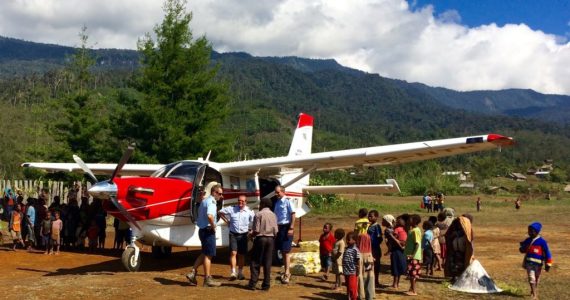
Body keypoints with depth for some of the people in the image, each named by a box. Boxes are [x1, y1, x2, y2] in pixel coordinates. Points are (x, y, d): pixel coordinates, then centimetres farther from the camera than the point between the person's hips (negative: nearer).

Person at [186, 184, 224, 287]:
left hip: (202, 229, 10)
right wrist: (213, 227, -20)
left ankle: (192, 273, 14)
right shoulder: (211, 202, -16)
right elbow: (210, 216, -34)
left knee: (204, 253, 19)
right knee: (208, 255, -2)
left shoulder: (205, 201, 16)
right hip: (208, 230, -10)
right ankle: (208, 279, 5)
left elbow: (200, 213, 29)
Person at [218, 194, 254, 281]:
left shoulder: (249, 212, -2)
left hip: (243, 235, 1)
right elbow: (220, 212, 11)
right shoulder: (231, 209, -1)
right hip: (233, 234, -1)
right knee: (233, 253, -10)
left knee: (242, 254, 8)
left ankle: (240, 272, 20)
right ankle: (233, 272, -13)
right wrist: (226, 221, 7)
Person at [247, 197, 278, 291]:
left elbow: (256, 230, -13)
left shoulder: (259, 214, -9)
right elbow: (275, 230, 2)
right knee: (267, 263, 6)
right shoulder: (273, 215, 6)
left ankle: (252, 284, 2)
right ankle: (266, 285, 6)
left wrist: (251, 235, 6)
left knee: (255, 262, 4)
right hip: (270, 239, 4)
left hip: (260, 238, -4)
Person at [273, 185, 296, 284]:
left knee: (286, 251, -6)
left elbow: (293, 215, -13)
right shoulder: (277, 202, 11)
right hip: (279, 228, 7)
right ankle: (286, 272, 22)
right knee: (282, 251, 12)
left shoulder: (287, 201, -10)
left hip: (286, 227, -7)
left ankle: (286, 274, -3)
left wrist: (291, 228, -18)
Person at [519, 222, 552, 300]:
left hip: (538, 263, -3)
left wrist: (548, 264, -9)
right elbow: (522, 250, 14)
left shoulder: (542, 241, -11)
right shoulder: (527, 240, 4)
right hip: (529, 263, 3)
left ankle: (535, 290, 36)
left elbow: (547, 253, -8)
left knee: (536, 278, 13)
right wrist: (523, 247, -10)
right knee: (531, 278, -6)